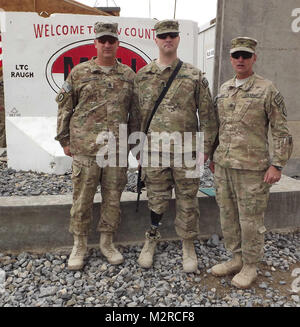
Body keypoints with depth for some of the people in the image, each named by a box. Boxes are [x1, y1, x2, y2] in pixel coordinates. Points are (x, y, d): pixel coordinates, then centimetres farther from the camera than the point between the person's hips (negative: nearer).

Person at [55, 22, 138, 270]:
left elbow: (135, 111, 13)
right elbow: (65, 107, 8)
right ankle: (80, 245, 23)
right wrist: (65, 140, 5)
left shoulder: (129, 75, 10)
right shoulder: (79, 72, 5)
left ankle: (107, 242, 27)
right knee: (82, 198, 5)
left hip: (118, 148, 2)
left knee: (113, 198, 9)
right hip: (85, 147, -1)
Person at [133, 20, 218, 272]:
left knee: (188, 200, 8)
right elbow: (136, 114, 9)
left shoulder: (195, 76, 4)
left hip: (186, 149, 0)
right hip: (154, 147, 1)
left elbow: (207, 115, 4)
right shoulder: (143, 76, 8)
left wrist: (205, 147, -1)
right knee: (156, 199, 9)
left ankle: (188, 246, 25)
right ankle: (152, 238, 31)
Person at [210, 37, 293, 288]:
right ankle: (237, 258, 32)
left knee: (250, 219, 4)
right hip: (223, 164, 6)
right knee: (227, 215, 14)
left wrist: (277, 164, -13)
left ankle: (250, 266, 23)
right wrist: (213, 156, 17)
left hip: (252, 166, -6)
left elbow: (281, 131, -7)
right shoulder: (224, 90, 12)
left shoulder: (267, 90, -6)